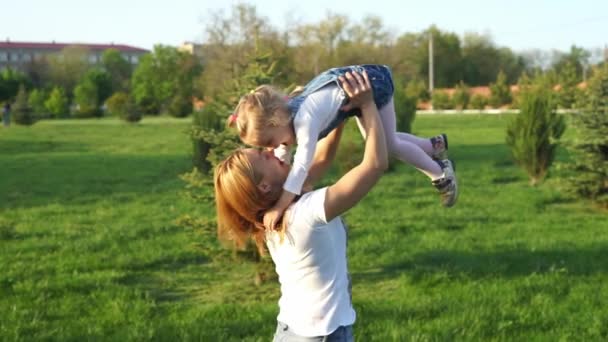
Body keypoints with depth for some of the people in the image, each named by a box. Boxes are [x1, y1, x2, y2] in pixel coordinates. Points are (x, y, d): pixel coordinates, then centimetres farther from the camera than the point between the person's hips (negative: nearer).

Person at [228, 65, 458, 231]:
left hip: (372, 83, -8)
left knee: (388, 145, 1)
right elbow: (280, 160, 1)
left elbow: (302, 163, -50)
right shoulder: (284, 119, -14)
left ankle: (441, 173, 23)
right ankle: (434, 146, 41)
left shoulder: (304, 119, -41)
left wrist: (280, 207, -53)